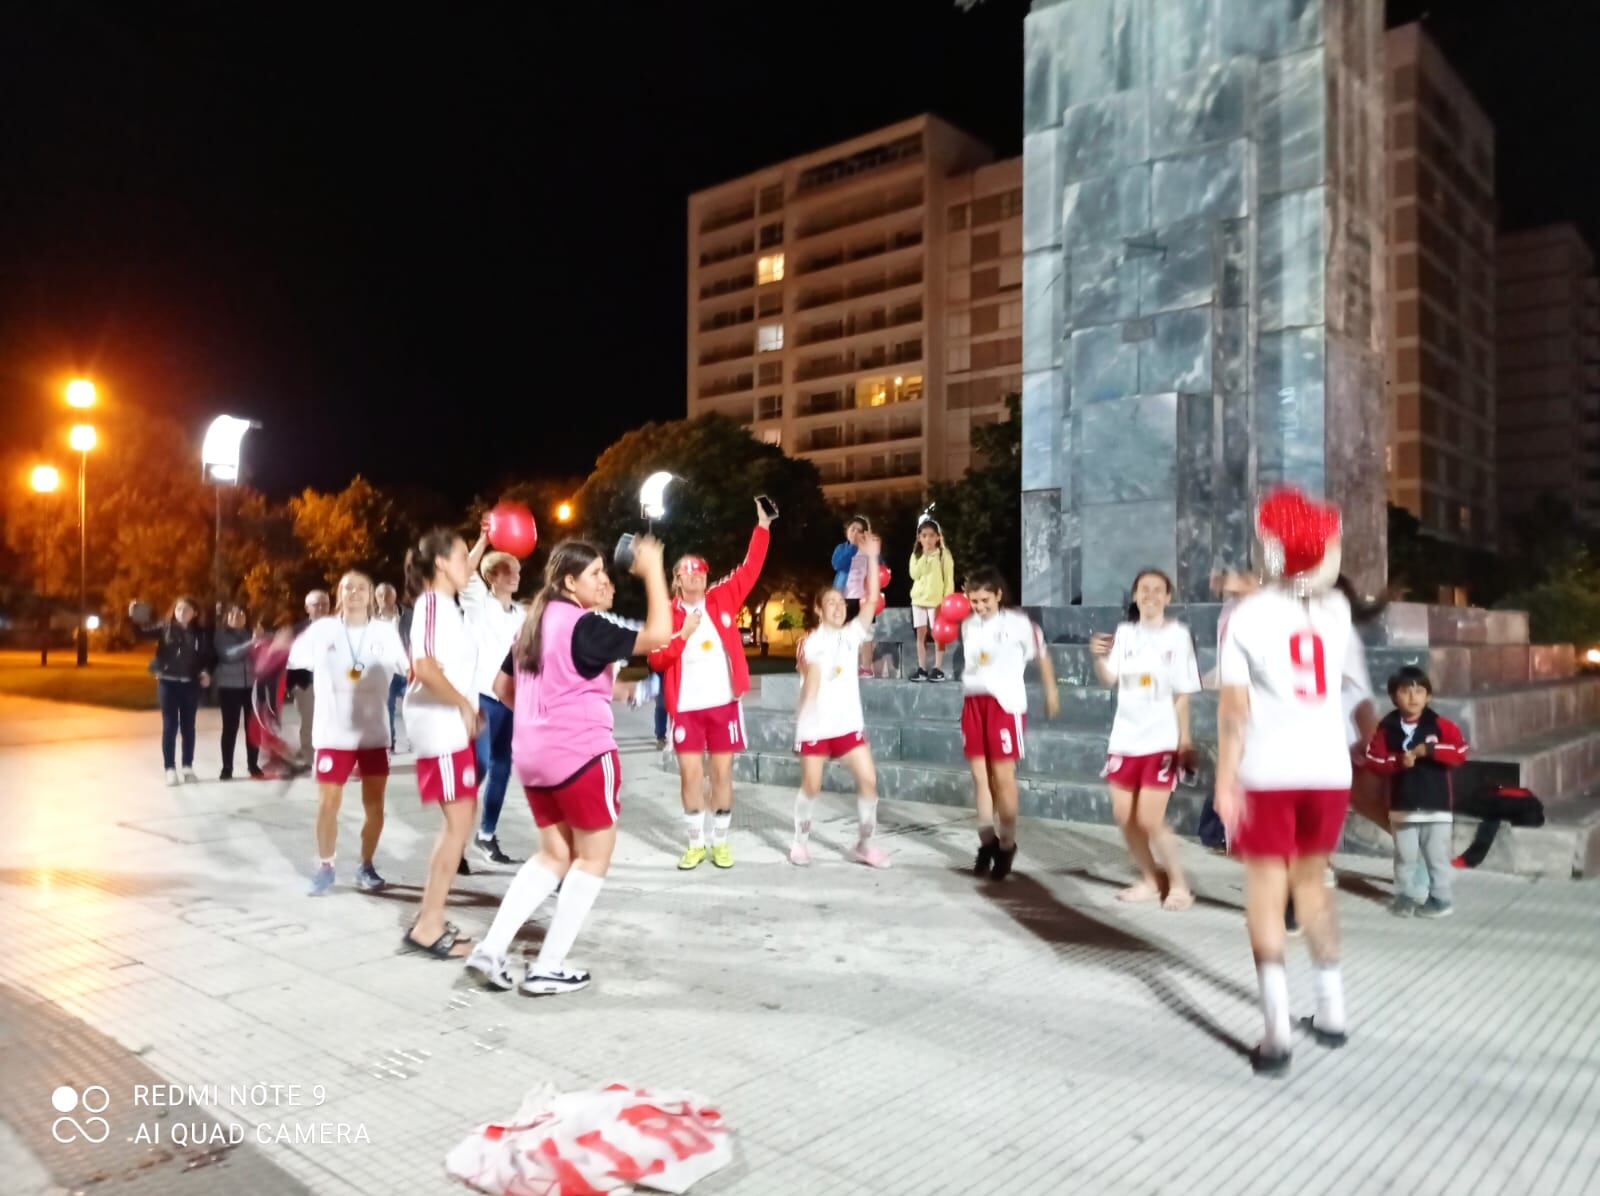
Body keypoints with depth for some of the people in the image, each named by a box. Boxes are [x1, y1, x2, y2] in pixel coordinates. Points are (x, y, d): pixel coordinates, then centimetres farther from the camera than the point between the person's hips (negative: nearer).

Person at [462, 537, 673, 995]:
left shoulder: (537, 622, 12)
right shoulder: (584, 625, -14)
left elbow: (504, 686, 19)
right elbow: (658, 635, -22)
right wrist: (653, 571, -16)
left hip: (532, 755, 8)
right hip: (581, 753, -8)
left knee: (555, 855, 19)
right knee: (593, 856, 7)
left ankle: (490, 949, 10)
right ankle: (548, 968, 7)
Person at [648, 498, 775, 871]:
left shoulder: (722, 600, 5)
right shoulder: (667, 614, 2)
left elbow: (749, 569, 1)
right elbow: (656, 660, -3)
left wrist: (762, 527, -5)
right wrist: (683, 634, -16)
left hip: (724, 703, 1)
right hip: (686, 707, -1)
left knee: (722, 773, 7)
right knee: (690, 774, 3)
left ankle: (721, 842, 19)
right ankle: (696, 843, 18)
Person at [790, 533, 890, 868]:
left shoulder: (851, 634, 4)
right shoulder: (810, 643, -5)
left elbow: (872, 599, -5)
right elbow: (810, 687, -12)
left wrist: (871, 557, -10)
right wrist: (809, 665, -32)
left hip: (848, 721, 3)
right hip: (815, 724, -3)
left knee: (868, 779, -5)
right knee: (811, 787, 4)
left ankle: (865, 844, 9)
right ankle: (801, 841, 24)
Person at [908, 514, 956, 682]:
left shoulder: (944, 554, -4)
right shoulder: (916, 555, 7)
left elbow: (949, 578, -5)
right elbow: (914, 574, -7)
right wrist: (924, 556, -12)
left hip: (937, 599, -4)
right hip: (919, 599, 4)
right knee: (921, 633, 6)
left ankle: (937, 669, 3)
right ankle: (921, 669, 11)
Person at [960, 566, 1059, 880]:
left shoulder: (1018, 623, -4)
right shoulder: (968, 625, 10)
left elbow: (1042, 655, 7)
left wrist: (1051, 692, 13)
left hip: (1005, 703, -5)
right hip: (973, 702, 5)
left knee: (1003, 776, -3)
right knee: (980, 775, 6)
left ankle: (1006, 846, 10)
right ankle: (987, 841, 18)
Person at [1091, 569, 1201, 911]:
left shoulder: (1177, 635, -4)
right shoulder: (1125, 633, 6)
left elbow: (1182, 694, -2)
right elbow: (1109, 679, -4)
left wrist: (1184, 740, -4)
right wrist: (1099, 658, -23)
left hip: (1161, 741, -5)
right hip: (1125, 738, 5)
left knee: (1150, 820, -8)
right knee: (1124, 817, 9)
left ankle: (1179, 885, 12)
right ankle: (1149, 881, 27)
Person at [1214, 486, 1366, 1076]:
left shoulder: (1248, 615, -7)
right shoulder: (1336, 608, 5)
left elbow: (1234, 706, -12)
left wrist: (1225, 780, -10)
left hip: (1268, 772, -4)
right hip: (1328, 767, 4)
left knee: (1266, 892, 3)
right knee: (1311, 880, 21)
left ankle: (1276, 1031, -3)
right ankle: (1331, 1010, 28)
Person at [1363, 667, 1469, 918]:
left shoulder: (1440, 725, -5)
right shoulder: (1387, 727, -2)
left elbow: (1460, 753, -13)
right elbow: (1373, 759, -6)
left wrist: (1430, 750, -22)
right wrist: (1398, 761, -21)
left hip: (1436, 805, -1)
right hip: (1402, 806, 1)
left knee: (1437, 857, 7)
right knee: (1404, 856, 11)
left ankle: (1441, 899, 19)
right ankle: (1405, 896, 23)